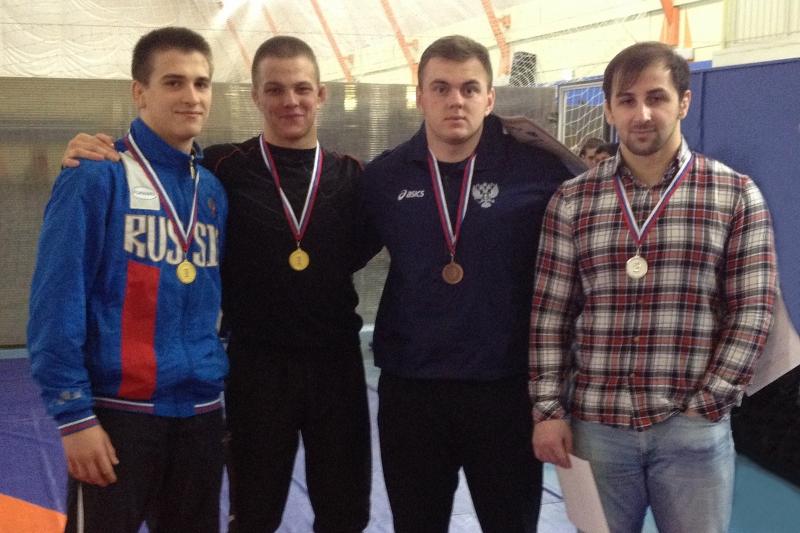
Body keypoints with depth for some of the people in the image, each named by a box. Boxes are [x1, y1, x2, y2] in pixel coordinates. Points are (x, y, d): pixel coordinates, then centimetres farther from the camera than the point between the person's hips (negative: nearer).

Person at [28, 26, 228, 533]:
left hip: (201, 413, 6)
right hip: (119, 412, -6)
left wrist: (215, 377, 12)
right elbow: (56, 306, -13)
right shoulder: (96, 178, -10)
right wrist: (73, 413, -15)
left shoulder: (214, 190, 8)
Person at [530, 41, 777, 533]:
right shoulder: (572, 201, 4)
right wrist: (548, 410, -2)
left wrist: (709, 404, -7)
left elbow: (752, 309, -2)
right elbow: (551, 313, 4)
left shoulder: (737, 195, 0)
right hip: (594, 425, 1)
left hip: (693, 430, -1)